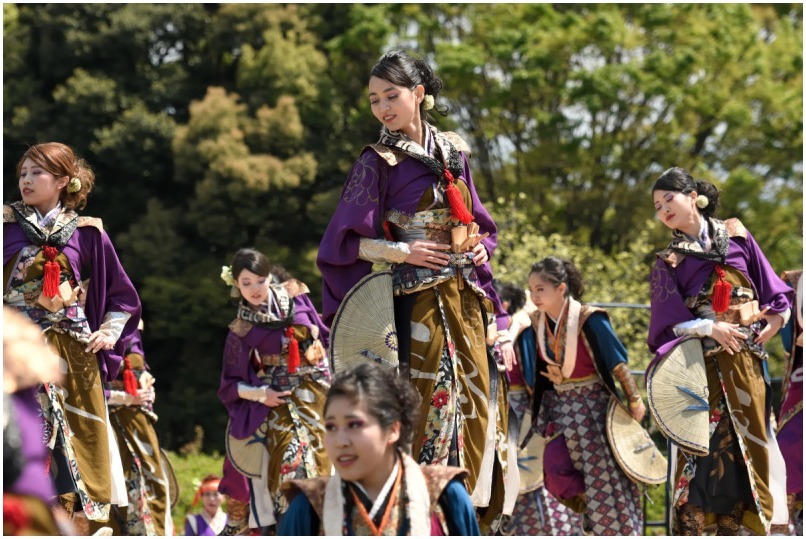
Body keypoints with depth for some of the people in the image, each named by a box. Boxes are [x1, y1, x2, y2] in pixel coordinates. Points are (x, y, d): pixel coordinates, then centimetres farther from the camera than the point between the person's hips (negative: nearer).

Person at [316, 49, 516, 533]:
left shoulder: (454, 152, 11)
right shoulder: (378, 162, -3)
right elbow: (346, 242, -6)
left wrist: (481, 248, 1)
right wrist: (400, 251, -16)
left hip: (468, 300, 5)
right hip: (419, 305, -5)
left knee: (479, 405, 5)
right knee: (433, 408, -9)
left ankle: (475, 515, 12)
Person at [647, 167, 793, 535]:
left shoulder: (735, 235, 10)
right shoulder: (668, 261, 6)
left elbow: (771, 290, 12)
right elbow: (670, 322, -2)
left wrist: (771, 323, -4)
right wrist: (710, 328, -15)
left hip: (745, 360, 2)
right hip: (700, 360, -2)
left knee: (745, 439, 1)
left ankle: (731, 525, 6)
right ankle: (688, 526, -12)